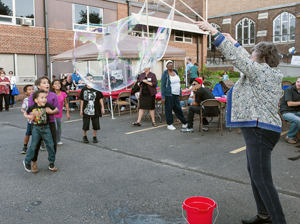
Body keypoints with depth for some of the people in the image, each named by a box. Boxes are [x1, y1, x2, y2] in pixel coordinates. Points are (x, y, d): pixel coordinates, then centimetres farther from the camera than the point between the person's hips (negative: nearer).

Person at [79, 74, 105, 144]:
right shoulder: (84, 89, -1)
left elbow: (100, 98, 2)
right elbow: (82, 100, 4)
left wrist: (102, 107, 0)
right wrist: (81, 110, 4)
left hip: (95, 110, 0)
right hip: (86, 110, 0)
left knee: (96, 123, 7)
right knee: (85, 124, 6)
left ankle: (94, 136, 25)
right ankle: (84, 136, 28)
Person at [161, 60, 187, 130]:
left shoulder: (175, 72, 12)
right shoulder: (165, 74, -7)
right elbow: (163, 86, -9)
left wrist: (180, 93, 17)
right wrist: (163, 97, -15)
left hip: (176, 94, 5)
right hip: (168, 95, -5)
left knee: (178, 108, 9)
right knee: (168, 109, -1)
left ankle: (184, 122, 21)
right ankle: (169, 124, 10)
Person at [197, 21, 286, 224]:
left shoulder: (261, 70, -13)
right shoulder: (270, 73, 15)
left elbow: (237, 57, -15)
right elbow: (244, 59, 24)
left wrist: (215, 32, -9)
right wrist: (234, 42, 30)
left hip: (260, 130, -11)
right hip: (258, 129, 11)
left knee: (262, 178, -9)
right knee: (254, 171, 19)